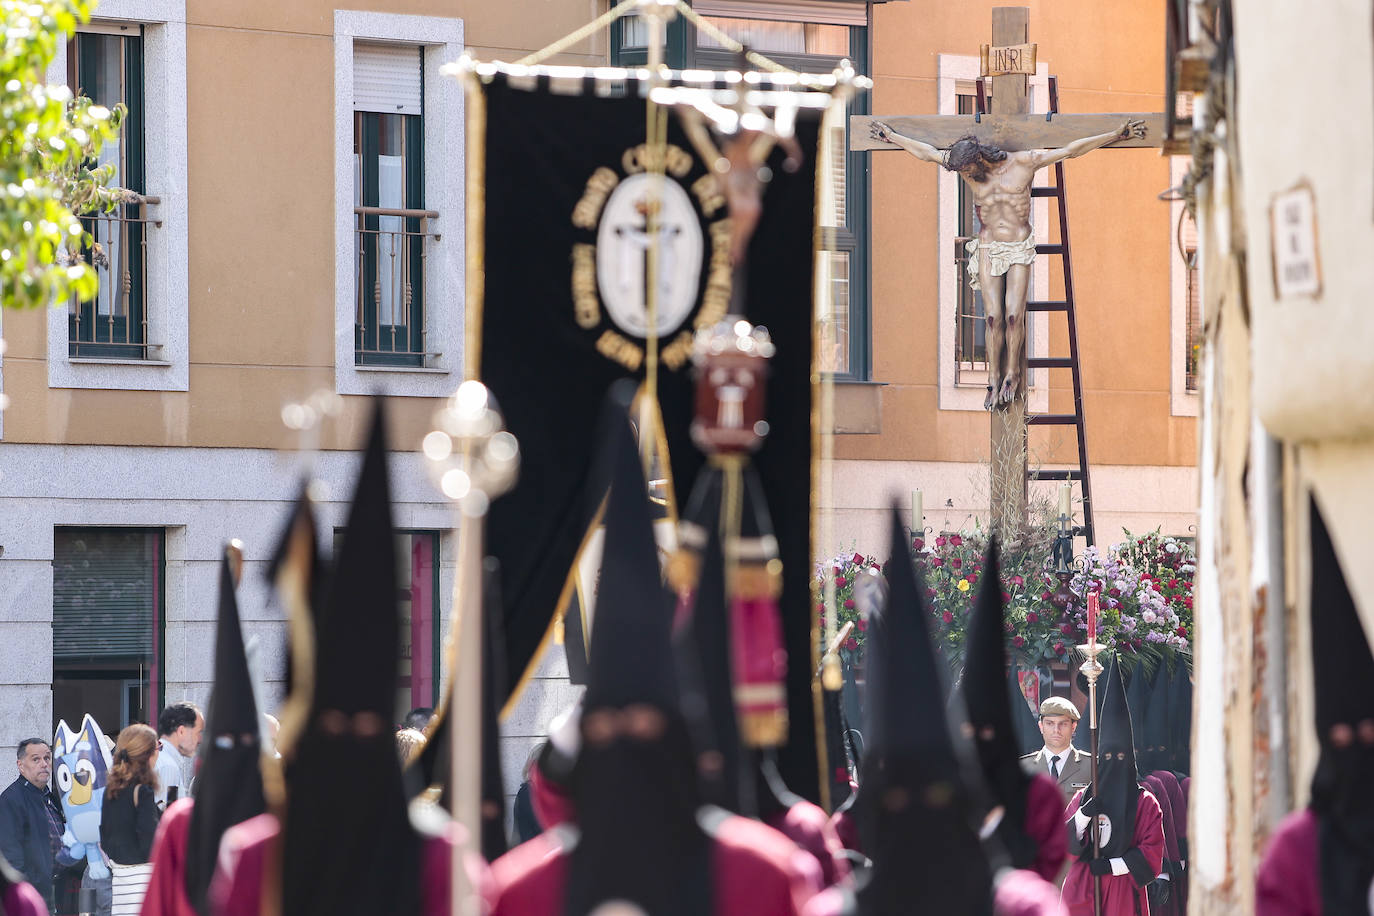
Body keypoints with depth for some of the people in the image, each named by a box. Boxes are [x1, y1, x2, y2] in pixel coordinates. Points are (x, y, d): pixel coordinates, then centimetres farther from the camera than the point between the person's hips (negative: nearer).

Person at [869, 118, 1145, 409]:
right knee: (994, 318, -7)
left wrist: (1117, 135, -7)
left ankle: (1012, 375, 5)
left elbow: (1070, 150, -7)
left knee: (1014, 316, -11)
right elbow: (926, 152, 12)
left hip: (1019, 250, -2)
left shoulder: (1023, 163, -9)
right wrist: (891, 137, 20)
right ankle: (994, 382, -1)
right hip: (988, 250, 2)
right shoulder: (967, 169, 1)